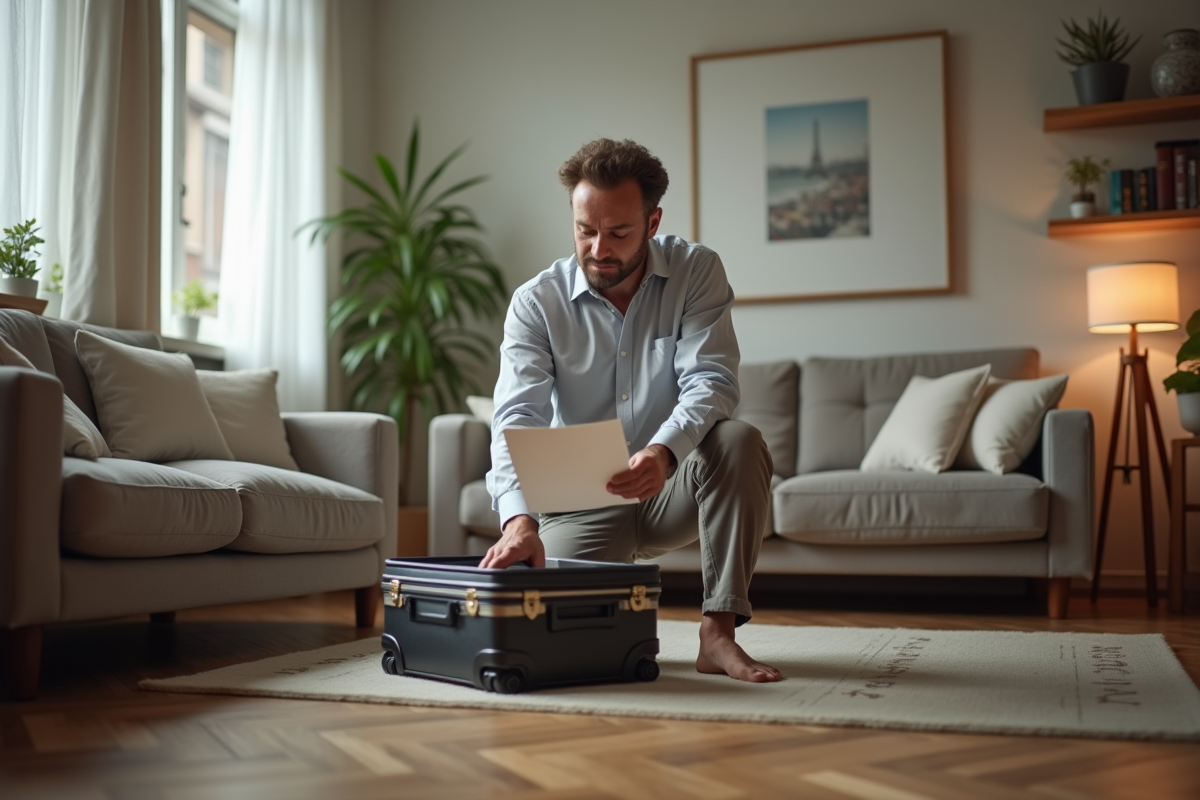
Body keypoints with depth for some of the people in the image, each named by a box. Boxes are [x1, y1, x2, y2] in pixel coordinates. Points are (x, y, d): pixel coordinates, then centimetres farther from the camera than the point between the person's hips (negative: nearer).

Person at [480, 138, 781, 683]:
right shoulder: (536, 303, -9)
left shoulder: (695, 272, -8)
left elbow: (711, 382, -20)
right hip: (581, 500, 0)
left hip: (671, 487, 1)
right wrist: (519, 519, -39)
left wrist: (663, 452, -42)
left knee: (740, 442, -30)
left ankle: (718, 632, -23)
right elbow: (516, 420, -20)